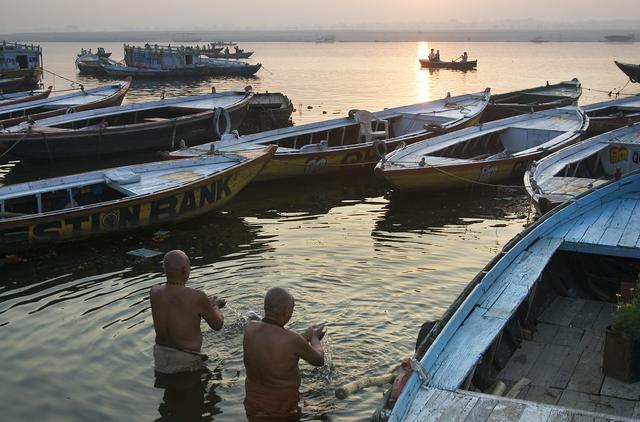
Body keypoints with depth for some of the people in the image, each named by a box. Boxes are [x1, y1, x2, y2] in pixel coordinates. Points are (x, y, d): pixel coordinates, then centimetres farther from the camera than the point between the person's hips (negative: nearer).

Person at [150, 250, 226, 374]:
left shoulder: (154, 293, -6)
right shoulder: (197, 297, -21)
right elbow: (217, 325, -6)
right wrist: (214, 306, 15)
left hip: (160, 356, 6)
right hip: (186, 361, -6)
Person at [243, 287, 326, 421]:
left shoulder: (250, 328, -13)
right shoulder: (292, 340, -28)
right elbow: (319, 360, -7)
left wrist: (306, 336, 15)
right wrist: (314, 338, 12)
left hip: (252, 404, 6)